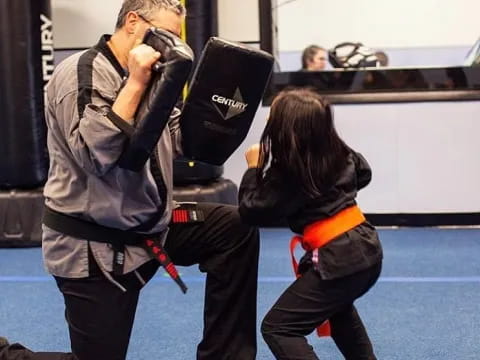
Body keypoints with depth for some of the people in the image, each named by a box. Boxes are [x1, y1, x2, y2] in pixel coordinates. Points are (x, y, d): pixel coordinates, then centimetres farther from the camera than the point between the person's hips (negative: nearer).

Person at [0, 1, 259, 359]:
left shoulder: (148, 77, 7)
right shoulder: (81, 74, -18)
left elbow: (184, 141, 12)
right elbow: (96, 154, -31)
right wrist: (135, 83, -28)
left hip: (151, 225, 8)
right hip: (95, 248, -8)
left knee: (236, 228, -3)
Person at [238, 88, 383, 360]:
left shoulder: (287, 173, -14)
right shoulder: (339, 152, 7)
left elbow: (251, 210, -3)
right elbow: (363, 174, 28)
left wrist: (254, 168, 8)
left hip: (338, 261, -9)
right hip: (368, 247, 9)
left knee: (277, 328, -6)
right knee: (338, 304, 39)